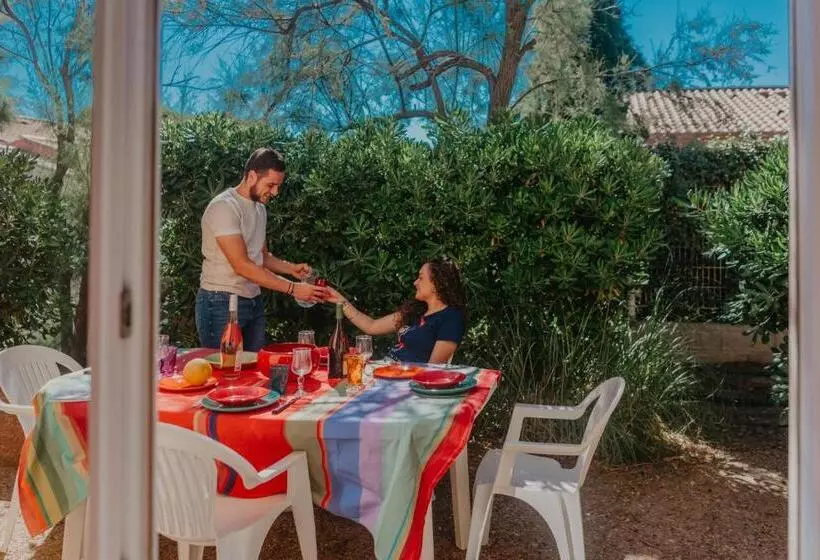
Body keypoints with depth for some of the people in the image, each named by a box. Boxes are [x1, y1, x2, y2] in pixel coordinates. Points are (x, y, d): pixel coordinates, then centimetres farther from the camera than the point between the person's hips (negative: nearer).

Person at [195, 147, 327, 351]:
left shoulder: (260, 208, 12)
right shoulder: (224, 206, -15)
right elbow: (241, 265, -22)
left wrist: (291, 268, 0)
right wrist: (293, 288, -22)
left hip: (254, 302, 8)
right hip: (221, 302, -8)